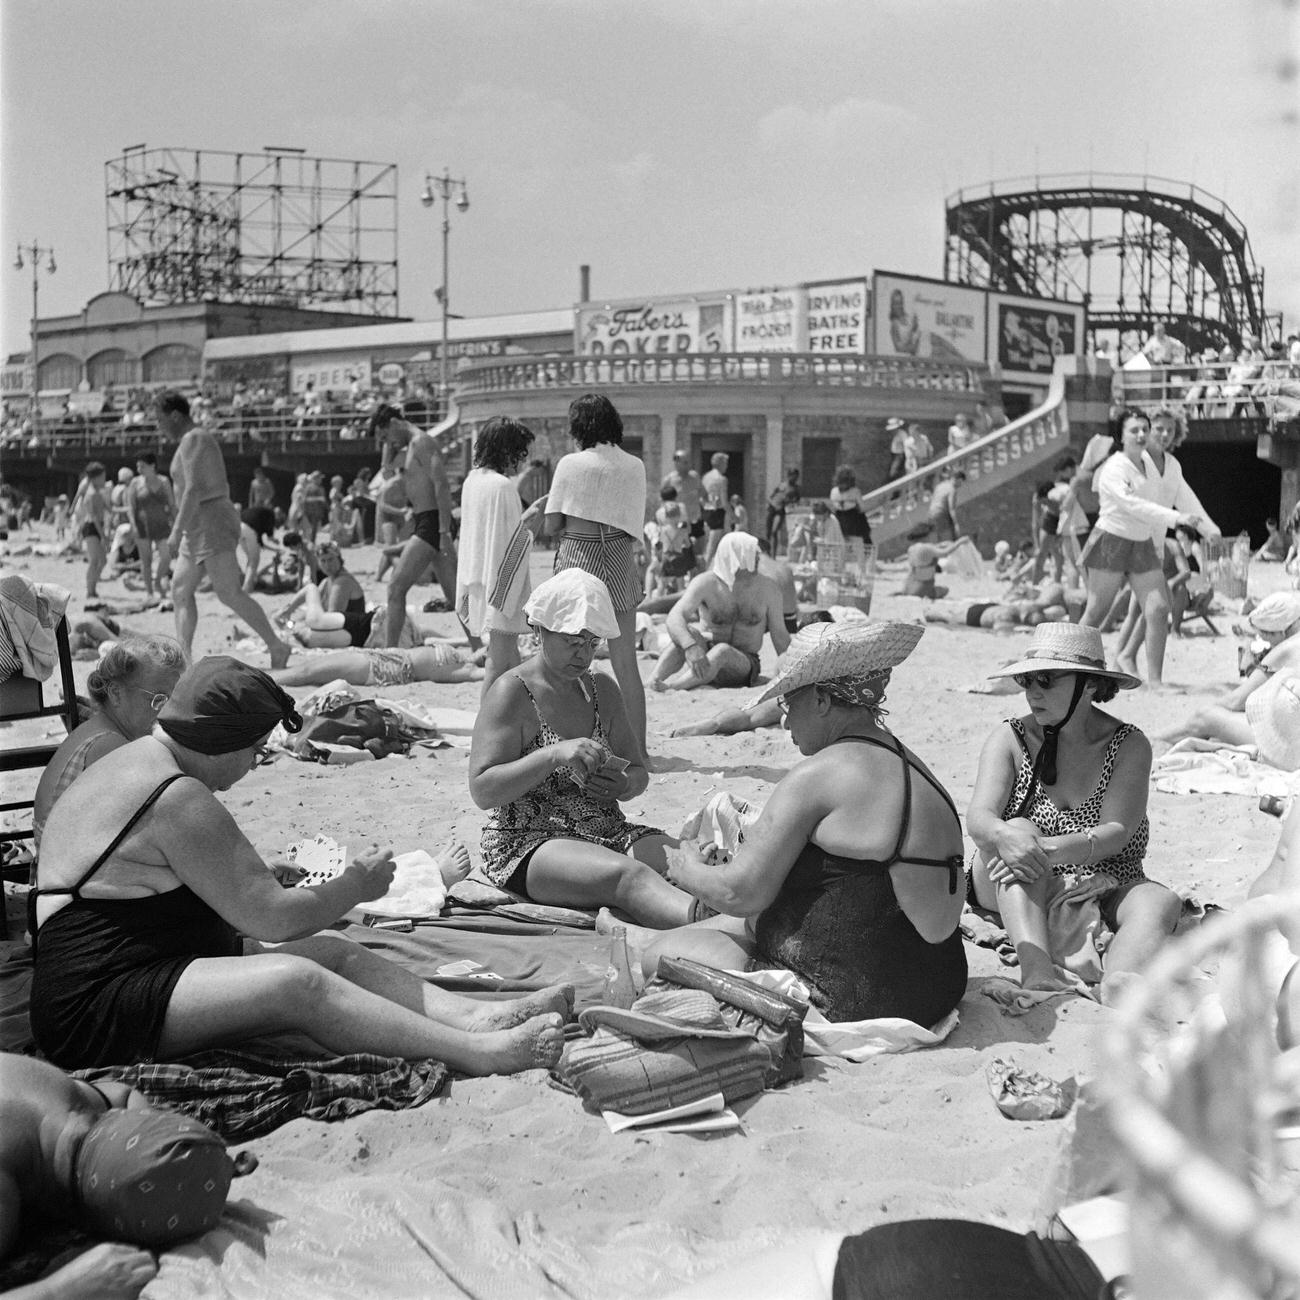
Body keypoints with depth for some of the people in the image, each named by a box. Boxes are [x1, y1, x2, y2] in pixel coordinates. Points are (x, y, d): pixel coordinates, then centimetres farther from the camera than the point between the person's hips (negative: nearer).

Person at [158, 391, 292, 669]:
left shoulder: (193, 440, -12)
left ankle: (277, 647, -9)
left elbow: (194, 489, -22)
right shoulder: (199, 440, 19)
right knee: (180, 590, 6)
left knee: (229, 594, -11)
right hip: (201, 529, 11)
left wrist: (177, 531, -24)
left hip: (211, 522, -11)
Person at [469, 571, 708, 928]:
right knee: (628, 875, -36)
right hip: (529, 844, -7)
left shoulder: (602, 690, 15)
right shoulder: (512, 693, -5)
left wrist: (625, 784, -8)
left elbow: (639, 772, 18)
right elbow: (482, 790, -14)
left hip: (610, 834, 7)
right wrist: (554, 755, -26)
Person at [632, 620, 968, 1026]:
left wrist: (689, 870, 6)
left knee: (663, 952, 4)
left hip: (846, 1002, -9)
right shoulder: (913, 768, 10)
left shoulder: (817, 775, -18)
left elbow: (741, 893, -15)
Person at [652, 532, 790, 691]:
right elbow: (674, 617, -25)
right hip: (703, 656, 0)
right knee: (689, 631, -31)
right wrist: (690, 647, -44)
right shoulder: (706, 583, -11)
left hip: (742, 664, 0)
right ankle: (656, 679, -45)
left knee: (723, 651, -35)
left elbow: (779, 635, 4)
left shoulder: (768, 588, -4)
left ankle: (668, 687, -52)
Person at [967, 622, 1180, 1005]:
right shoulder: (1010, 739, -1)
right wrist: (1005, 836, -41)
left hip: (1103, 888, 0)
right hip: (1018, 894, 0)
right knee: (1018, 828, -30)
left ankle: (1118, 991, -61)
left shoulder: (1129, 745, -4)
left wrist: (1051, 850, -38)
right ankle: (1038, 973, -51)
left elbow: (1116, 834, -18)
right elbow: (978, 816, -15)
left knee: (1162, 901, -29)